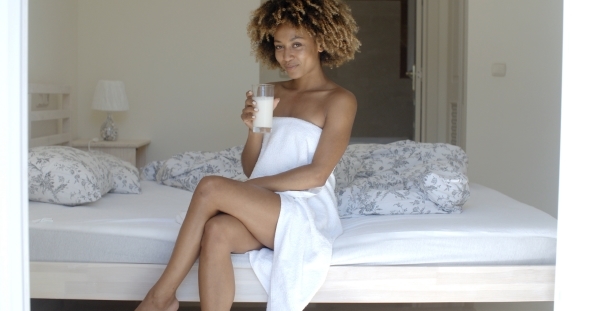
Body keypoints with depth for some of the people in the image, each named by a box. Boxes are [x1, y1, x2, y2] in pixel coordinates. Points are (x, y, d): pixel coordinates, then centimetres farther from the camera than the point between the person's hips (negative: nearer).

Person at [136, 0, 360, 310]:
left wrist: (253, 186, -12)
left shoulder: (339, 100, -1)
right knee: (216, 231, -31)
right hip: (264, 208, 5)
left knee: (211, 187, -26)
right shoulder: (273, 94, 17)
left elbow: (316, 175, -11)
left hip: (306, 213, -5)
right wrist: (254, 128, -4)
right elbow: (250, 168, 15)